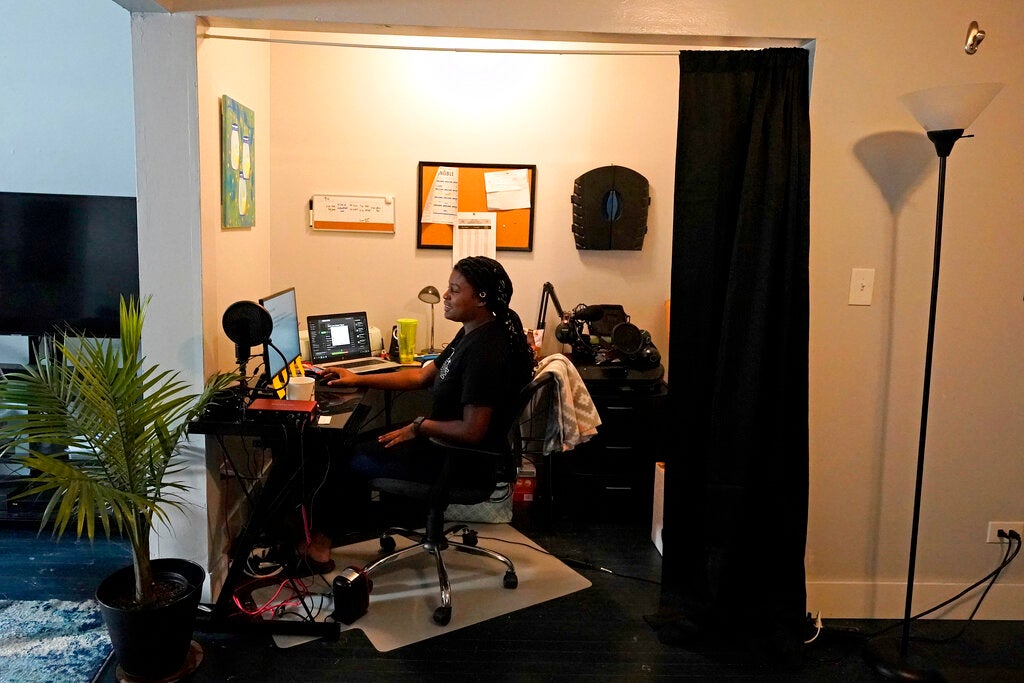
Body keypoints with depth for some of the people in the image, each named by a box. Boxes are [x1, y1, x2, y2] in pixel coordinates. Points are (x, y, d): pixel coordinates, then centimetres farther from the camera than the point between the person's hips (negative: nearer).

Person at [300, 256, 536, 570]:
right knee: (356, 441, 15)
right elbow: (422, 376, 11)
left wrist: (419, 426, -14)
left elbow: (472, 431, -30)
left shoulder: (485, 350, -28)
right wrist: (359, 380, 8)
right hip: (441, 439, 10)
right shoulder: (472, 333, 4)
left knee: (350, 459, 4)